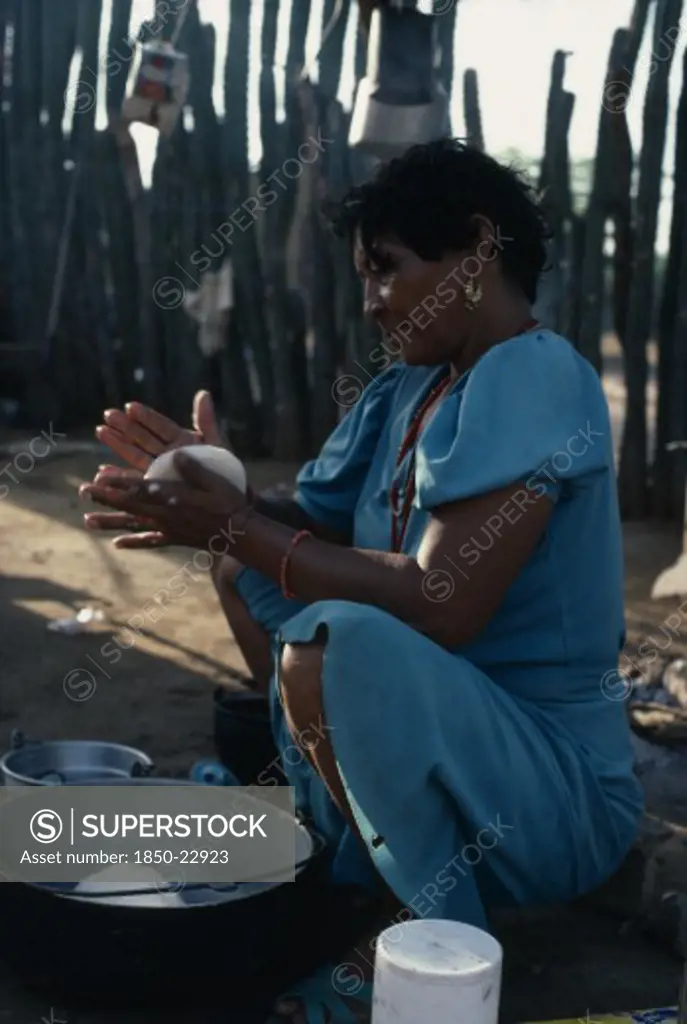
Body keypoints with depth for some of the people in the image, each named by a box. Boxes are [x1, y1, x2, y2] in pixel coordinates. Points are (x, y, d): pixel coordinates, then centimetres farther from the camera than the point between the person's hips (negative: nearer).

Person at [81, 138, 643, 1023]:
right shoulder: (408, 385, 8)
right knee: (250, 576, 13)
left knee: (336, 645, -35)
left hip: (556, 793, -9)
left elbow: (439, 607, -28)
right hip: (444, 741, 9)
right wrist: (226, 499, -11)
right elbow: (321, 529, 7)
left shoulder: (533, 377, -19)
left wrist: (240, 528, -22)